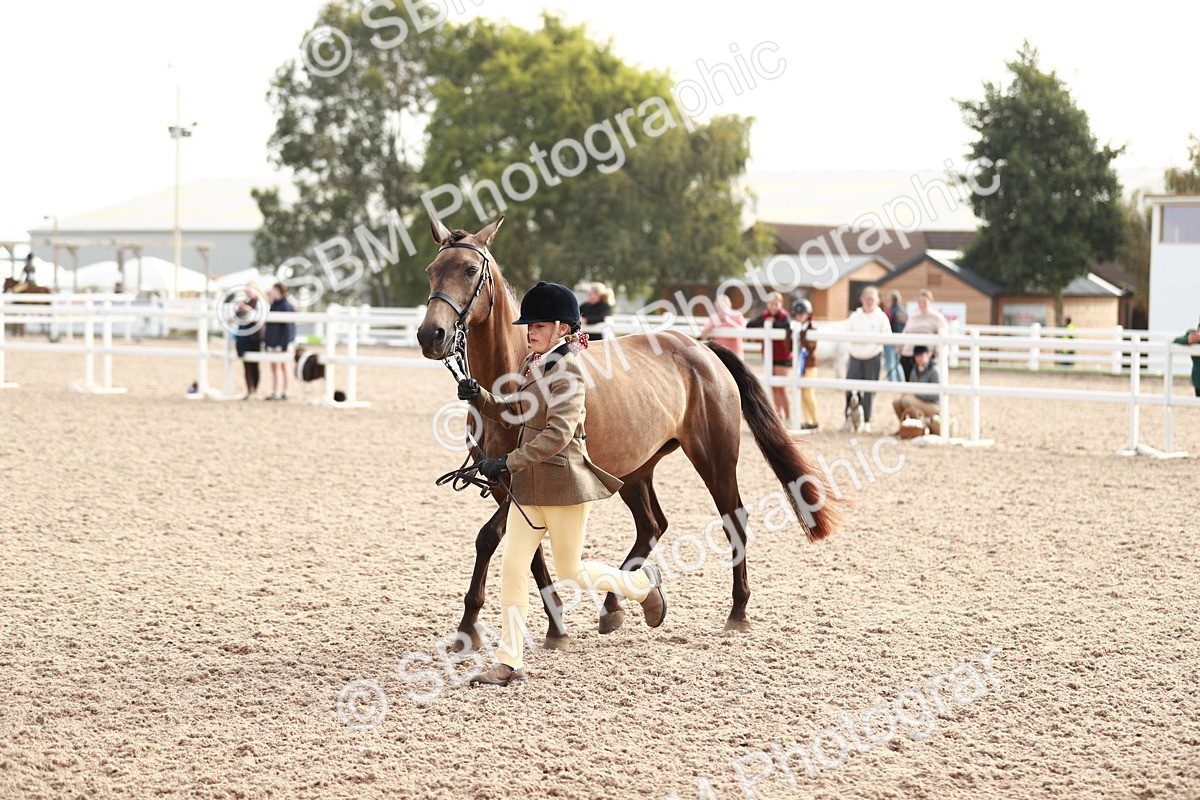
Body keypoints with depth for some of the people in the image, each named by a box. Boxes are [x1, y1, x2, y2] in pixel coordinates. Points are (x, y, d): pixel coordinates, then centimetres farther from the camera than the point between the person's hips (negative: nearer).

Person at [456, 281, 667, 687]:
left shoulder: (568, 371, -17)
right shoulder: (534, 365, 9)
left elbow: (558, 434, -25)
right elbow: (512, 413, 19)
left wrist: (509, 462, -27)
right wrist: (479, 396, 0)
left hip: (564, 481, -8)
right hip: (528, 485, 8)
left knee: (572, 572, 6)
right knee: (512, 565, 0)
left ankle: (643, 583, 33)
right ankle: (509, 662, 3)